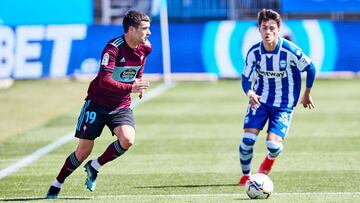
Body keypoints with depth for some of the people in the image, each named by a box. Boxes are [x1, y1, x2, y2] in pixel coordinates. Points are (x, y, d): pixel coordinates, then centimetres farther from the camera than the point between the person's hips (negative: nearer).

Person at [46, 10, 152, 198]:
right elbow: (105, 80, -31)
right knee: (84, 151, -2)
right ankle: (56, 186, 19)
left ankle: (94, 167, 2)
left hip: (121, 106, 5)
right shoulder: (113, 48, -22)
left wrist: (139, 84, 11)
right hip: (97, 103, -5)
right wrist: (130, 88, -37)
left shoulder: (145, 48, -1)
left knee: (127, 140, -23)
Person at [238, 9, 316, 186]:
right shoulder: (254, 52, -11)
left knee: (273, 144, -15)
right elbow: (246, 79, -4)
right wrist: (250, 93, -28)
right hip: (260, 100, 2)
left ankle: (270, 159, 25)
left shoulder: (290, 51, -20)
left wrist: (307, 94, 7)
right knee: (247, 140, -12)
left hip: (284, 104, -2)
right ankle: (245, 176, 14)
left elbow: (310, 68, -5)